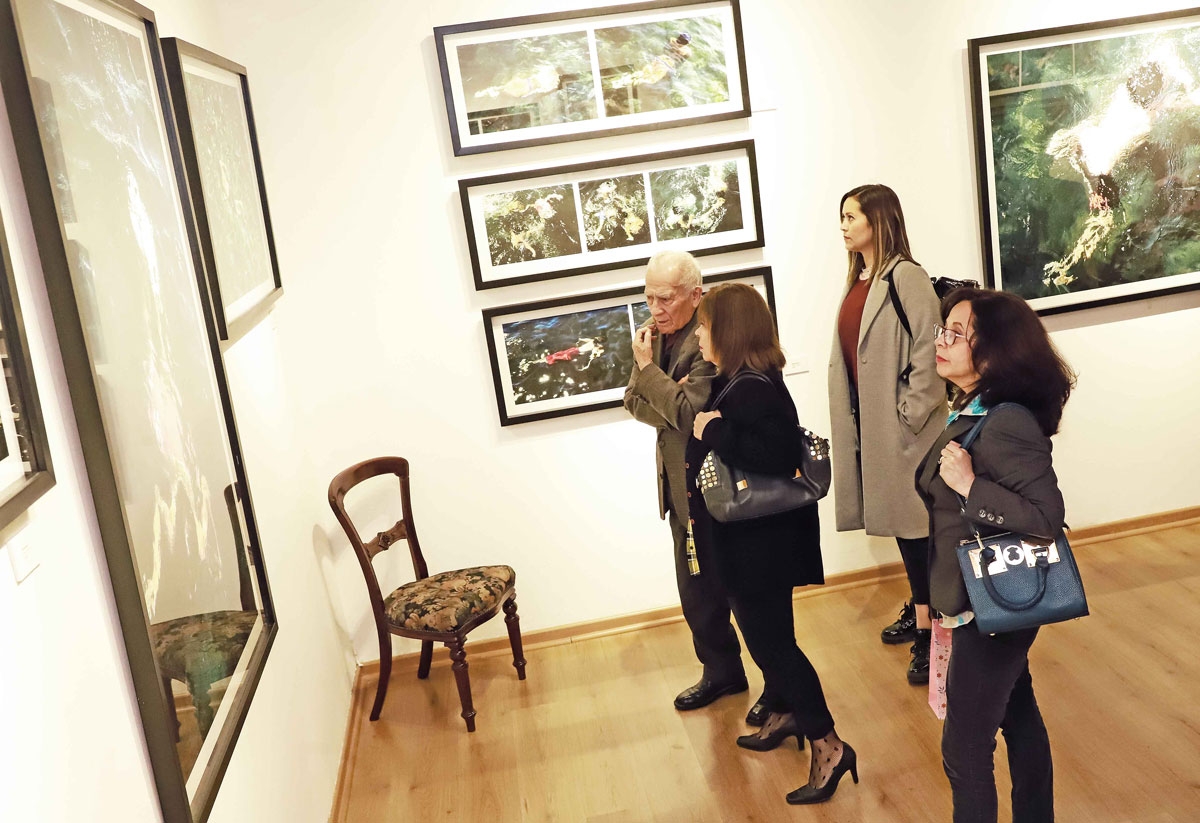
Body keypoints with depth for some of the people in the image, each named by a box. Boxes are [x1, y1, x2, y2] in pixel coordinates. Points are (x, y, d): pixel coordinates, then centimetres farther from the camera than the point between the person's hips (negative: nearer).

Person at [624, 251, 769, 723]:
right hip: (681, 485, 8)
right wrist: (669, 412, -13)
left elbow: (689, 412, -27)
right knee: (696, 589, 19)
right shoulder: (655, 332, 5)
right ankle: (721, 670, 38)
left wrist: (647, 368, -19)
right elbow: (633, 400, 5)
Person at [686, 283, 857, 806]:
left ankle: (828, 747, 8)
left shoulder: (754, 389, -24)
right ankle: (784, 715, 40)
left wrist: (714, 431, -28)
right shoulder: (734, 383, 7)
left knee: (771, 640, -2)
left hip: (761, 541, -10)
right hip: (746, 537, 10)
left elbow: (779, 455, -34)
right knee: (766, 634, 22)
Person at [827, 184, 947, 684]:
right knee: (898, 517, 19)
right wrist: (850, 418, 10)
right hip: (867, 422, 8)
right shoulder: (857, 282, 12)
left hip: (901, 424, -8)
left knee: (914, 521, -2)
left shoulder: (905, 277, -13)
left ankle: (928, 633, 7)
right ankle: (919, 607, 35)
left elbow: (925, 353, -17)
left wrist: (911, 416, -16)